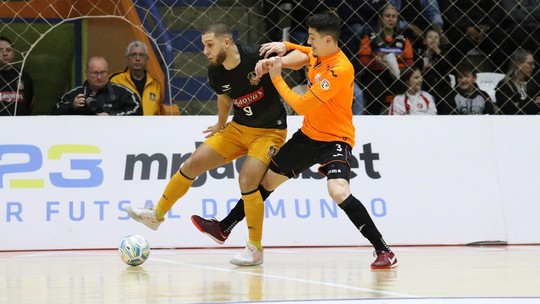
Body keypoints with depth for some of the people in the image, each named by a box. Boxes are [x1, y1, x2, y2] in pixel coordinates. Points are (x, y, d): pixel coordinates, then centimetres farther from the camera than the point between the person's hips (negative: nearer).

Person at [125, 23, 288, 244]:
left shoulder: (257, 57, -25)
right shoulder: (215, 73, -6)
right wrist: (221, 125, 30)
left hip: (269, 132, -6)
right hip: (238, 127, 6)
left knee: (247, 180, -24)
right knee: (192, 165, 4)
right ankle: (157, 215, 26)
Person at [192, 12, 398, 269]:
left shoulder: (340, 70, -27)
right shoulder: (318, 54, -2)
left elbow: (301, 106, -26)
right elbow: (300, 54, 23)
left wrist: (276, 78, -16)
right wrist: (283, 48, 0)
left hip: (335, 139, -9)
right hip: (309, 134, 9)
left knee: (338, 191, -31)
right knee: (268, 179, 16)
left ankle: (383, 251, -24)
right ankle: (223, 229, 33)